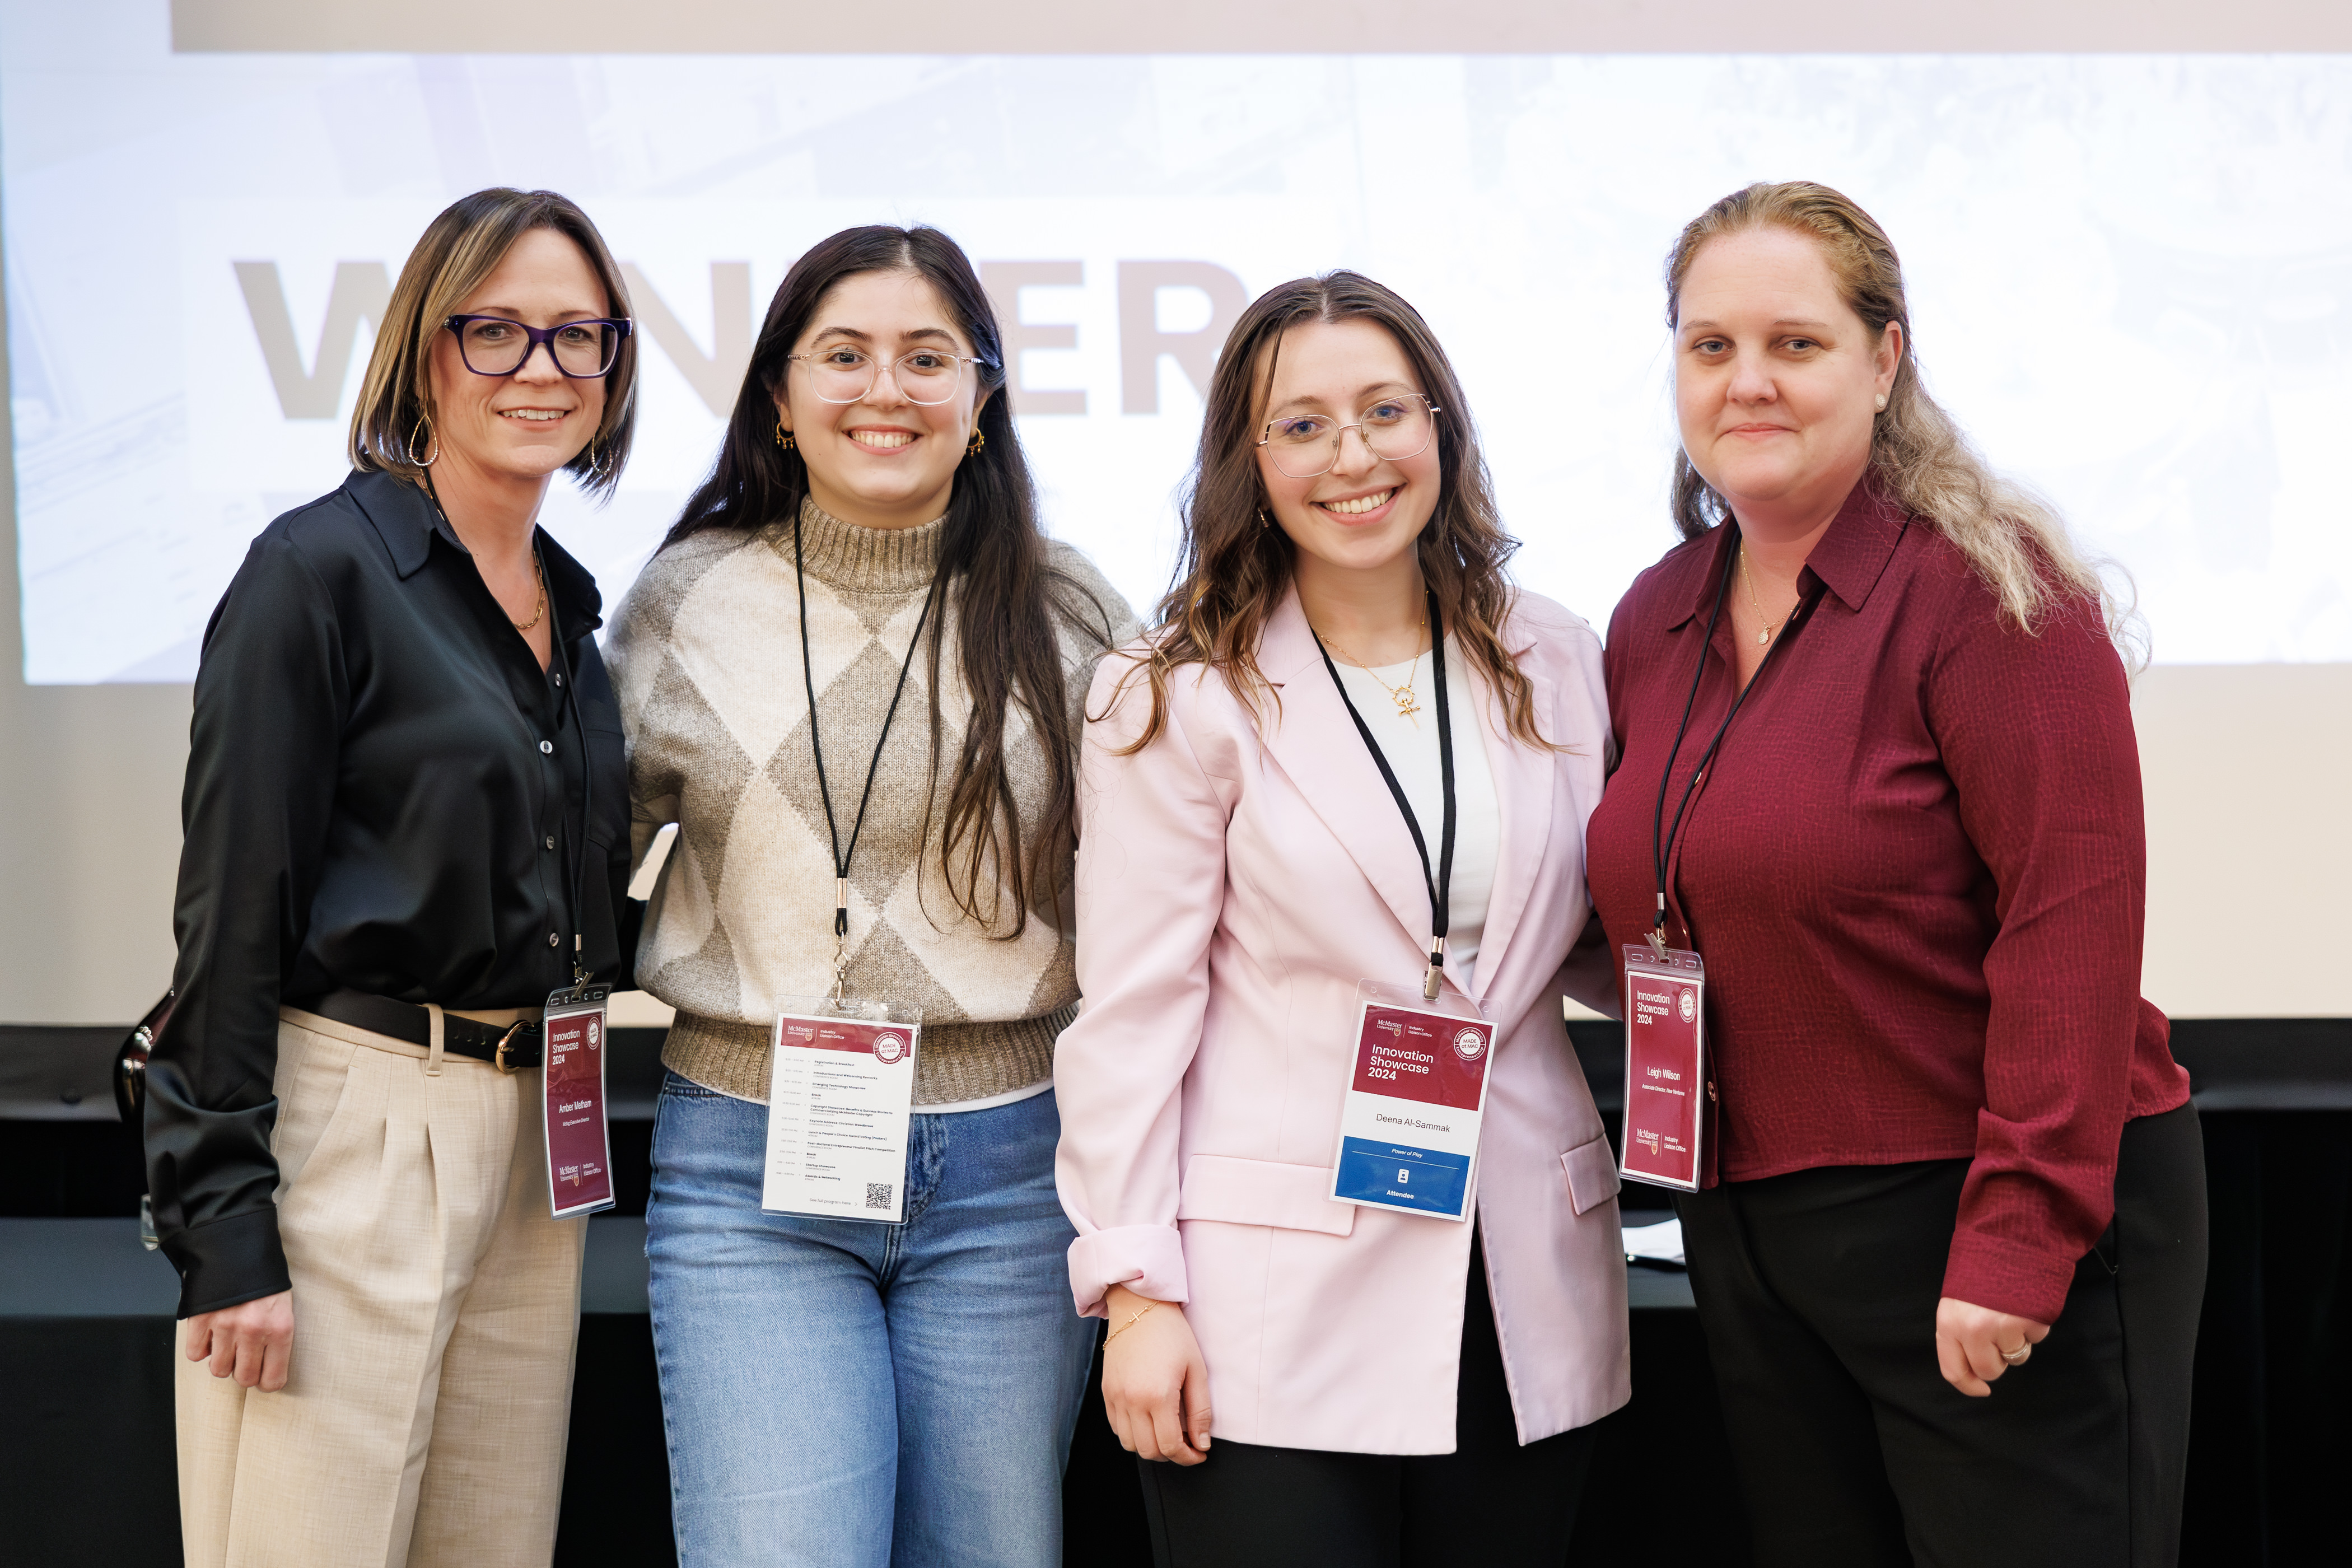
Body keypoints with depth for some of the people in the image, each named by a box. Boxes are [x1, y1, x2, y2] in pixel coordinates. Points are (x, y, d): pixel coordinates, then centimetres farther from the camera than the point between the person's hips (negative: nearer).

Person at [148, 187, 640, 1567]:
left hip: (531, 1136, 7)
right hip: (351, 1129, -7)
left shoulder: (568, 603, 14)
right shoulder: (322, 567, -8)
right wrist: (223, 1229, -16)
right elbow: (233, 917, -12)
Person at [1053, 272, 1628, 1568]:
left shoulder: (1552, 665, 9)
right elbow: (1133, 1015, -5)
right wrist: (1136, 1290, -9)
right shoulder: (1181, 698, -3)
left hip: (1529, 1301, 4)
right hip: (1280, 1306, -4)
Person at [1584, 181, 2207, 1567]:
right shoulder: (1657, 620, 9)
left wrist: (2020, 1238, -21)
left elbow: (2072, 927, -18)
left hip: (2004, 1226, -7)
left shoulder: (1986, 588, -12)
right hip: (1750, 1233, 7)